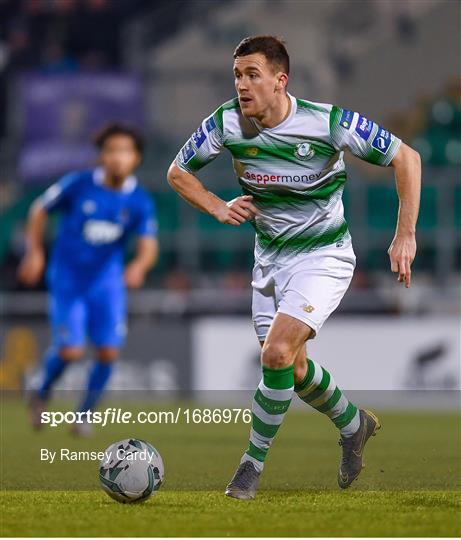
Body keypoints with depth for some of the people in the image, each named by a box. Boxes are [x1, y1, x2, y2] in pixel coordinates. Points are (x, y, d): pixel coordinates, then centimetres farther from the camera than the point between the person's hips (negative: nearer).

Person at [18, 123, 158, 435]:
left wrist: (139, 266, -36)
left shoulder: (140, 202, -8)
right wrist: (34, 253, -1)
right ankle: (42, 394, 20)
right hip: (68, 280, -2)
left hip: (107, 282, 2)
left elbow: (149, 246, -14)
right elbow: (40, 210, 2)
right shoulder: (78, 185, -12)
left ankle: (86, 414, 15)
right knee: (71, 351, -12)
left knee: (109, 352, -8)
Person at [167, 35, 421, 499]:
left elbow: (406, 158, -15)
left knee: (277, 352, -22)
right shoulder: (226, 123, -14)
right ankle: (354, 425, 42)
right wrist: (219, 208, -16)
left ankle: (253, 462, -5)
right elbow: (178, 171, 2)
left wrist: (405, 236, -18)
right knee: (291, 368, 13)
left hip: (323, 255, -5)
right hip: (269, 255, 5)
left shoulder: (327, 122, -24)